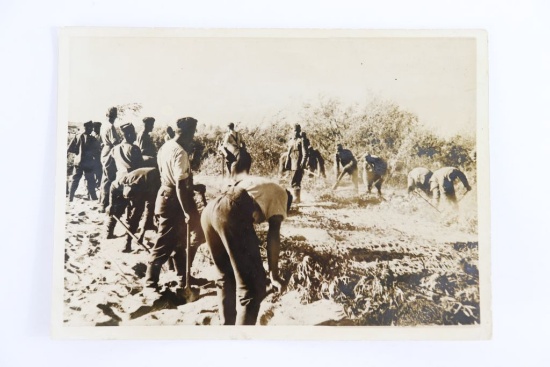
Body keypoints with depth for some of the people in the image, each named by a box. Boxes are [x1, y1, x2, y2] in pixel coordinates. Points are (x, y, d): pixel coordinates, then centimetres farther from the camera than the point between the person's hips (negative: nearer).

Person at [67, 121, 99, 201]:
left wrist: (78, 151, 10)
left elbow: (69, 149, -3)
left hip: (78, 162, 3)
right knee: (90, 181, 4)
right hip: (88, 163, -3)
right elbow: (95, 151, -7)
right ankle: (93, 198, 4)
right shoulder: (92, 139, -11)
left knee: (74, 181, 13)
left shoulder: (77, 137, -2)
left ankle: (70, 197, 15)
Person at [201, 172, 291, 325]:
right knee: (252, 285, 3)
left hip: (209, 210, 8)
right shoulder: (281, 195, 19)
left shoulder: (254, 184, 38)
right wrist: (274, 275, 7)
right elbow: (273, 235, 6)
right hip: (231, 214, -8)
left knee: (226, 277, 25)